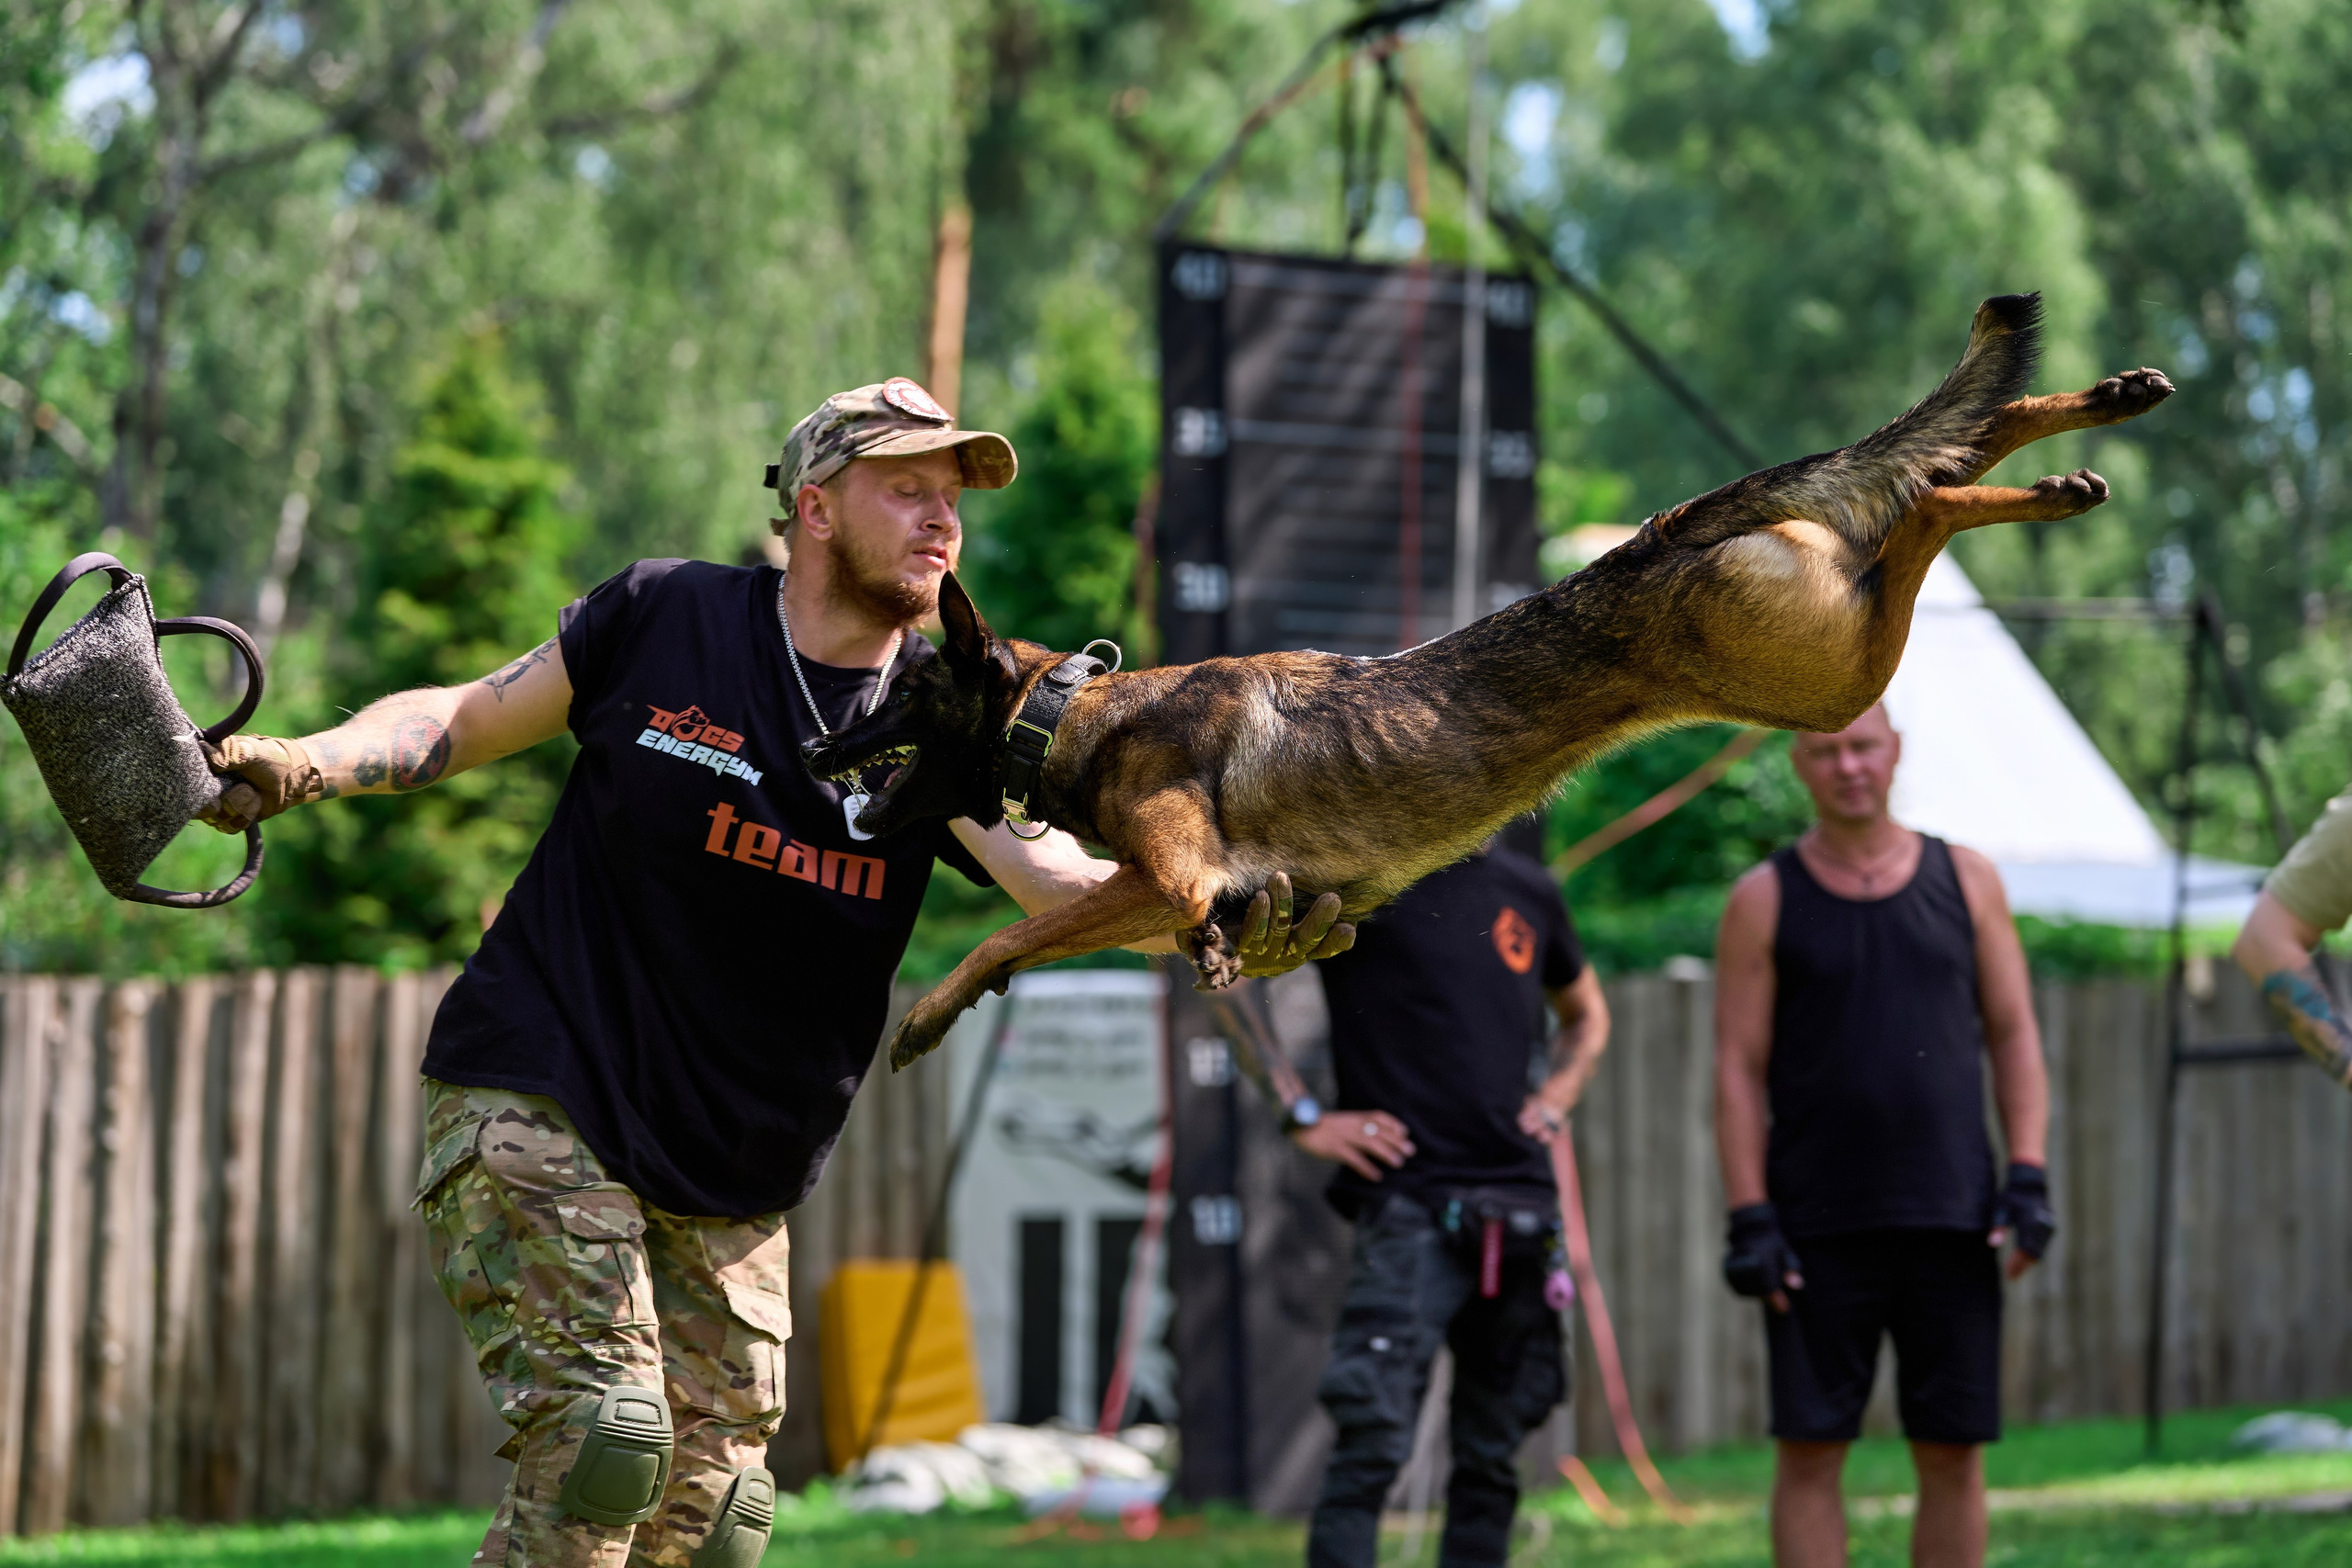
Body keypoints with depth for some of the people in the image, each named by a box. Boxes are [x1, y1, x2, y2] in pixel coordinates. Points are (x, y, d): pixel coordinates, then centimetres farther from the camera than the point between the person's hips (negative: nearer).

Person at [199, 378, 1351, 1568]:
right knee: (603, 1436, -21)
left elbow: (1057, 877, -19)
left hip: (732, 1187, 4)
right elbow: (466, 721, 6)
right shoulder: (661, 619, -6)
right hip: (535, 1108, -4)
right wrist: (300, 766, -12)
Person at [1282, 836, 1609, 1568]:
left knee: (1492, 1460, 8)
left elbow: (1586, 1016, 33)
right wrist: (1304, 1117, -9)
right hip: (1408, 1199, -6)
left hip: (1517, 1206, 6)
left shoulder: (1529, 894, 14)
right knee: (1373, 1443, -16)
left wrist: (1556, 1097, 12)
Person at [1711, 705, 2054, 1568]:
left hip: (1952, 1224, 1)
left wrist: (2029, 1181, -1)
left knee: (1953, 1451, 1)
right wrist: (1749, 1220, -7)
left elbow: (2014, 1037, 10)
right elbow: (1738, 1069, 1)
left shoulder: (1965, 881, 9)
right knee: (1809, 1449, -3)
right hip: (1818, 1231, -1)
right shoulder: (1764, 902, 3)